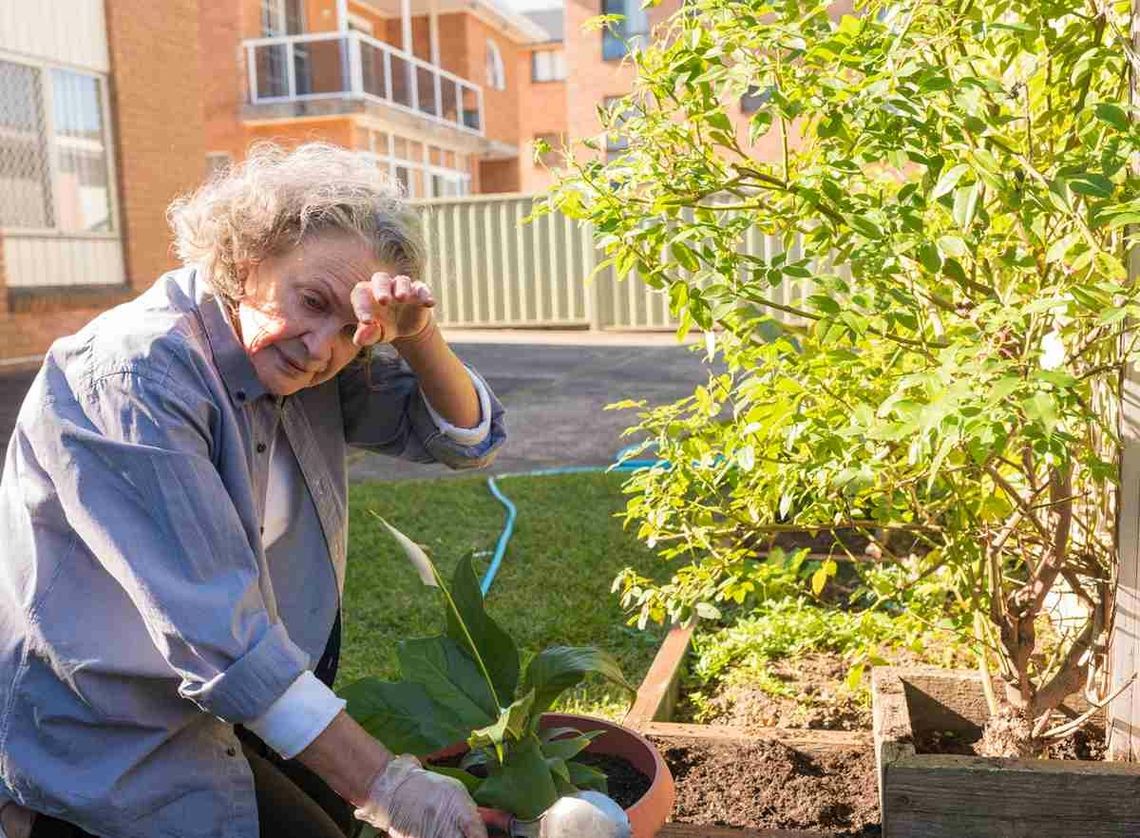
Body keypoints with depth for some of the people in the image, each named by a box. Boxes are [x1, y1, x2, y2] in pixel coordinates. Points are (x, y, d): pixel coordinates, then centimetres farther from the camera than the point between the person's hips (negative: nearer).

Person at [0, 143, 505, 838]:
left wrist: (418, 337, -24)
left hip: (224, 692, 7)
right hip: (103, 725, -7)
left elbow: (466, 437, -3)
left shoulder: (297, 361, -6)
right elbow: (213, 630, -33)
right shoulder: (137, 375, -28)